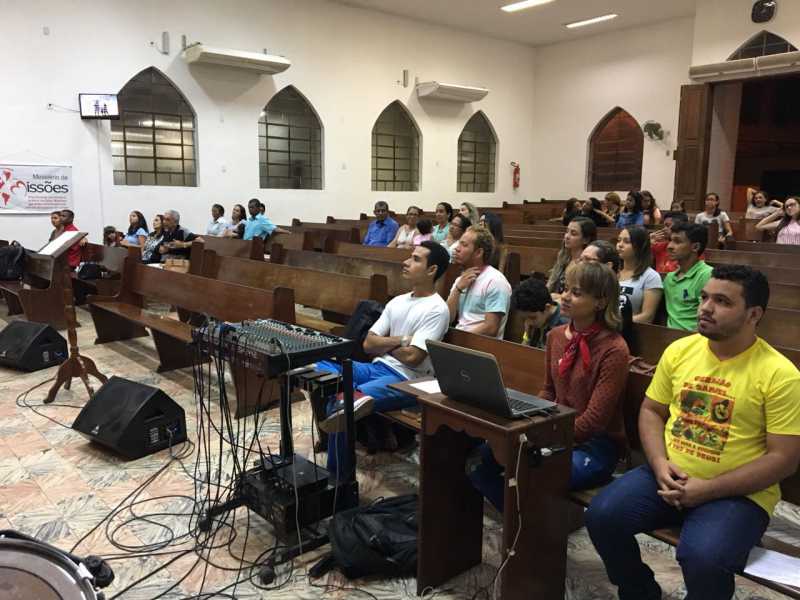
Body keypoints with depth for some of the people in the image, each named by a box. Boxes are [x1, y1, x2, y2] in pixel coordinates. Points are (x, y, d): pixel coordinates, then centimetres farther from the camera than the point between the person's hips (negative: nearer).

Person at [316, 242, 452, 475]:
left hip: (406, 381, -8)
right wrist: (399, 340, -6)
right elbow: (368, 344, 10)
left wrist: (384, 344, 3)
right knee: (320, 367, -18)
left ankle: (338, 474, -30)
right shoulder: (397, 301, 16)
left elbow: (412, 357, -16)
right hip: (376, 369, 8)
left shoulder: (436, 309, -8)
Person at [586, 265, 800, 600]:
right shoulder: (679, 350, 4)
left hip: (738, 493, -4)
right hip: (669, 476, 5)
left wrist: (708, 489, -18)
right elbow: (651, 411, 10)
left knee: (704, 559, -32)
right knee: (602, 515, -16)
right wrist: (660, 464, -9)